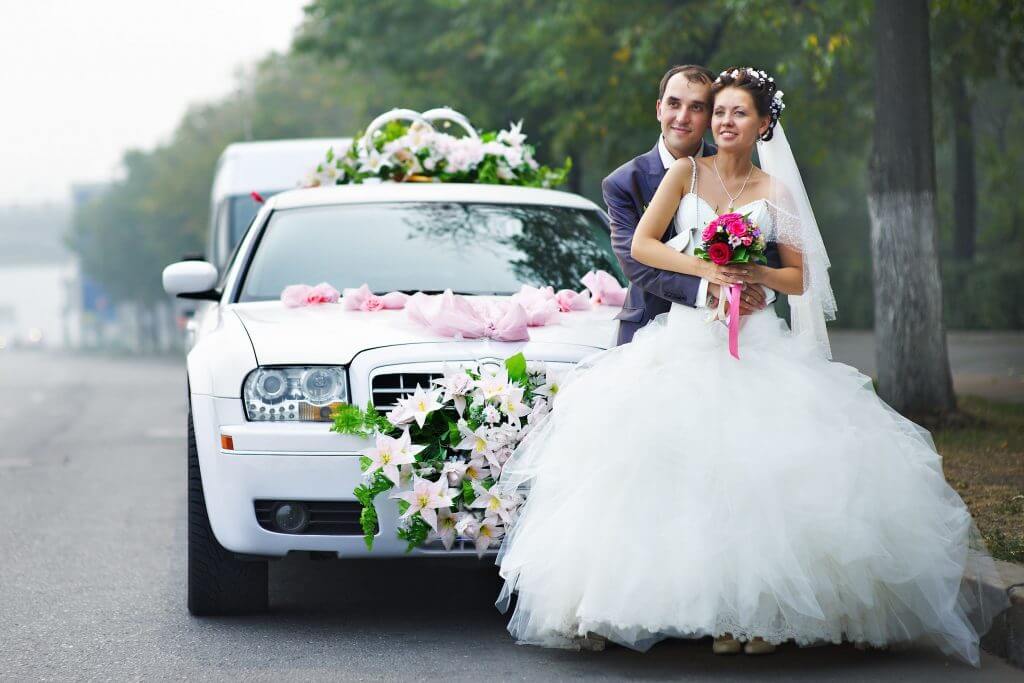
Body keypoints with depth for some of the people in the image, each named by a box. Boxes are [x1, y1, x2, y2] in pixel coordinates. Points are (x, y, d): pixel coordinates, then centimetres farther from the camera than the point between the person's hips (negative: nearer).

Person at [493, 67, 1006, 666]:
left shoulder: (775, 191, 7)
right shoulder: (688, 172, 8)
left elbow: (798, 279, 7)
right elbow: (642, 244, 3)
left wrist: (753, 272, -11)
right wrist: (705, 268, -9)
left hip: (756, 344, 0)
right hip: (689, 340, 0)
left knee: (759, 469, -16)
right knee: (693, 467, -15)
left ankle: (764, 611, -10)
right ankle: (720, 612, -11)